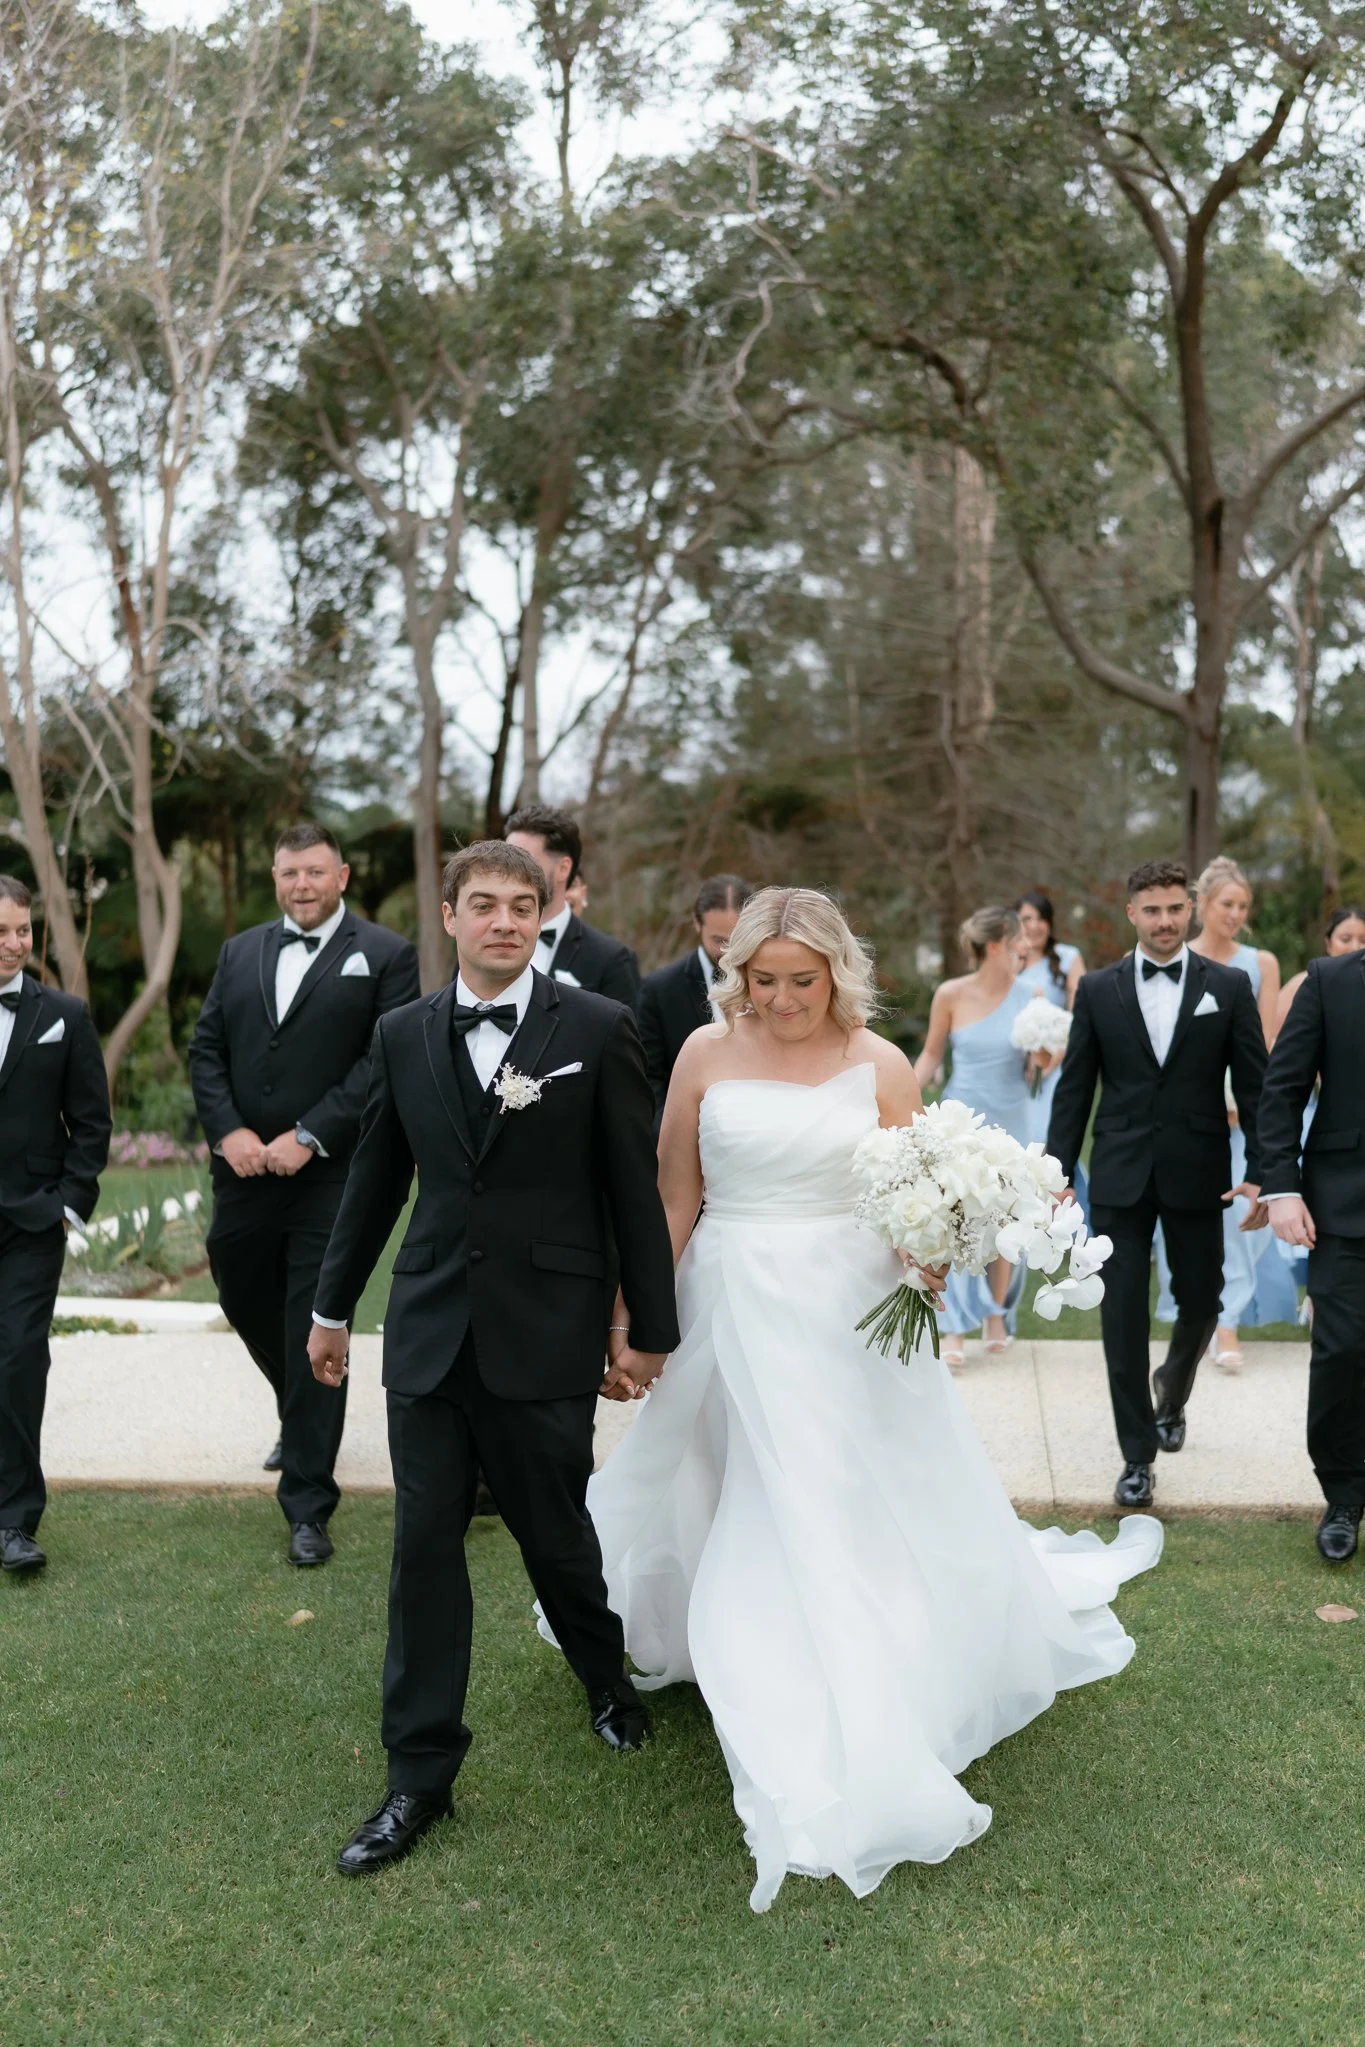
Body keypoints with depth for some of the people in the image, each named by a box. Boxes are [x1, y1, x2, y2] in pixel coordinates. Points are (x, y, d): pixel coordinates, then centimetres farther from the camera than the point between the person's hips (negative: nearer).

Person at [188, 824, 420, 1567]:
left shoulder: (384, 956, -3)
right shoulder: (240, 952, 13)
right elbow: (205, 1049, 9)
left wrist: (308, 1138, -17)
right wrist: (227, 1131, -6)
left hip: (331, 1175, -5)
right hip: (244, 1171, 5)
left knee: (315, 1335, -2)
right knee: (246, 1304, 19)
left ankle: (307, 1506, 8)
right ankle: (300, 1420, 48)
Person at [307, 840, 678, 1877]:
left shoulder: (598, 1028, -5)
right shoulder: (403, 1034, 5)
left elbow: (635, 1187, -3)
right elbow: (377, 1178, 14)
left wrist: (651, 1324, -2)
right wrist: (334, 1304, 19)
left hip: (546, 1334, -3)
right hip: (429, 1328, 3)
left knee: (553, 1530, 11)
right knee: (425, 1547, 6)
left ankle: (607, 1675, 43)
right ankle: (420, 1776, 18)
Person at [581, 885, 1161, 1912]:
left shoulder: (879, 1065, -2)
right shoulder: (708, 1053, -1)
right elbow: (675, 1199, 3)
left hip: (847, 1316, -1)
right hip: (733, 1311, 1)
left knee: (863, 1510, 4)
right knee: (743, 1512, 11)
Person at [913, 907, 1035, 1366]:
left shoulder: (1027, 998, -3)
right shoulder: (950, 995, -7)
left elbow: (1031, 1073, 2)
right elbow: (932, 1053, 5)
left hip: (1011, 1122, 2)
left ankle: (997, 1317, 25)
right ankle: (955, 1330, -2)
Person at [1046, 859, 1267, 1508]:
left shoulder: (1229, 986, 0)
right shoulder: (1098, 988, 2)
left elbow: (1254, 1087, 0)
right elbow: (1074, 1088, 4)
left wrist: (1260, 1174, -7)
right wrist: (1058, 1173, -1)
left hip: (1197, 1175, 0)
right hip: (1119, 1176, 0)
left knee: (1200, 1302, 12)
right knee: (1123, 1316, 0)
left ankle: (1171, 1395, 44)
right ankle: (1138, 1454, 11)